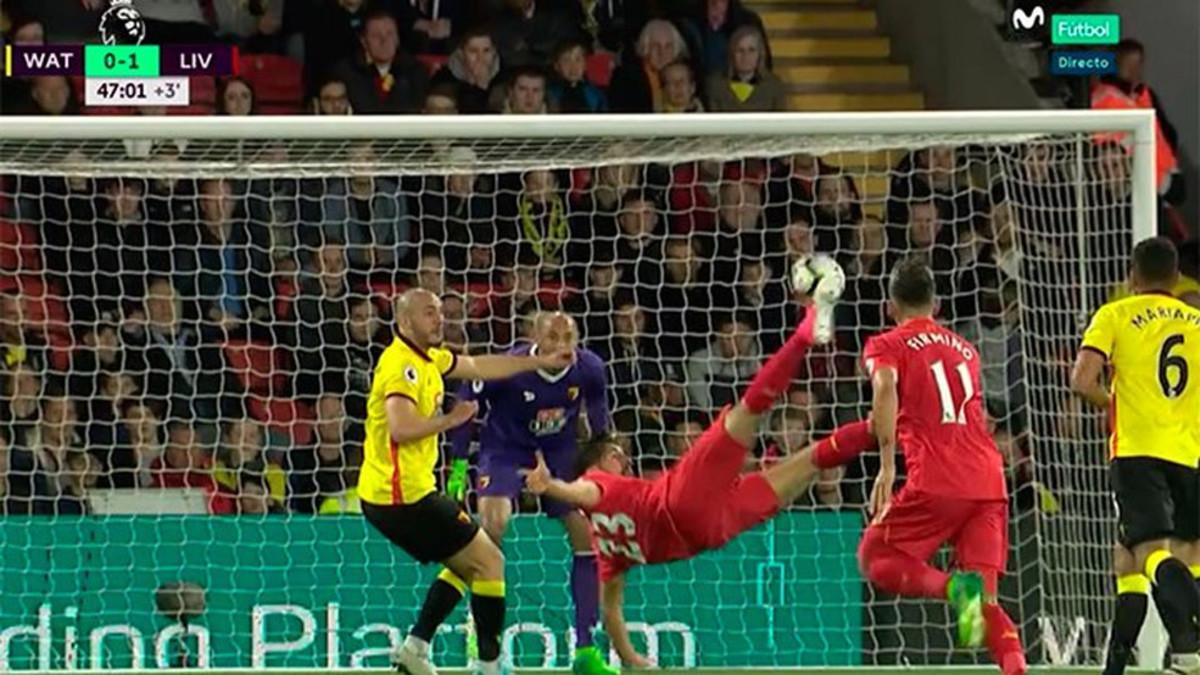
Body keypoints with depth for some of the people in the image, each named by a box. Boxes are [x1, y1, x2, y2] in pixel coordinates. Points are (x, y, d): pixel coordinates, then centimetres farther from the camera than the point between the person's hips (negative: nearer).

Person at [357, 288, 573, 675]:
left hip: (408, 491, 10)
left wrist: (542, 362, 28)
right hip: (402, 494, -10)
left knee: (468, 565, 21)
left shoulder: (428, 359, 13)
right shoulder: (401, 364, -17)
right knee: (489, 561, -3)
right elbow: (400, 428, -30)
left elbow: (482, 367, 26)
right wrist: (450, 420, -18)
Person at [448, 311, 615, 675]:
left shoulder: (589, 369, -19)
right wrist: (458, 464, -10)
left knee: (588, 535, -5)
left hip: (561, 451, 3)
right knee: (493, 521, -27)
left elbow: (597, 405, 5)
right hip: (505, 449, -3)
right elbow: (465, 403, -12)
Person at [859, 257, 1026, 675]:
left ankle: (955, 588, -19)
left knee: (876, 559, 9)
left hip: (936, 483, -5)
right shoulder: (965, 348, 24)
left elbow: (885, 386, -14)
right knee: (986, 602, 6)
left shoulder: (886, 346, 8)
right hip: (990, 482, 5)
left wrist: (887, 464, -20)